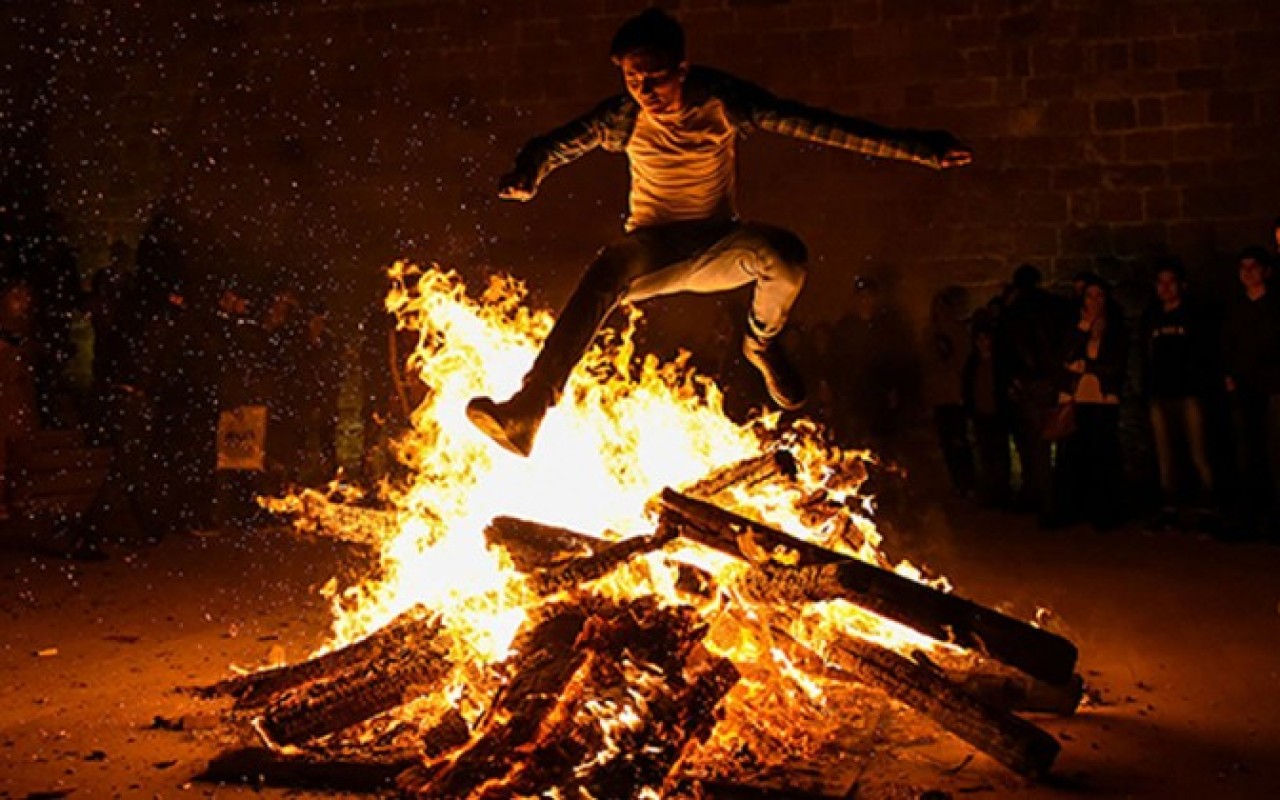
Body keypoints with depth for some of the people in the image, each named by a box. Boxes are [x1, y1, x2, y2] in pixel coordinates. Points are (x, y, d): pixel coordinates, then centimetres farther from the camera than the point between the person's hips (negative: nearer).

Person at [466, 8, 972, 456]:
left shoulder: (720, 101, -13)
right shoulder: (624, 117, -10)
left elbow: (808, 123, -18)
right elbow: (558, 143, -17)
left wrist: (914, 147, -25)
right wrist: (528, 173, -45)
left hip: (717, 247, 1)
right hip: (651, 251, -1)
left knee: (787, 255, -31)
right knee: (607, 270, -36)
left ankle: (762, 343, 4)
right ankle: (527, 413, -46)